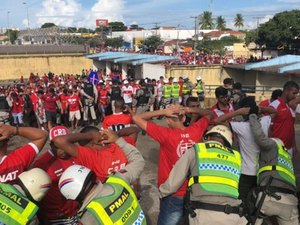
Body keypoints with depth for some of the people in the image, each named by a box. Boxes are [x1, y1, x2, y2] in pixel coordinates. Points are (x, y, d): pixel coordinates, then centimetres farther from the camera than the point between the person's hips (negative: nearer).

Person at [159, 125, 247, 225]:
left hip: (204, 215, -2)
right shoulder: (236, 157, 19)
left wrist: (161, 192, 29)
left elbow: (172, 183, 10)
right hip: (232, 217, 2)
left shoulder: (195, 150, 10)